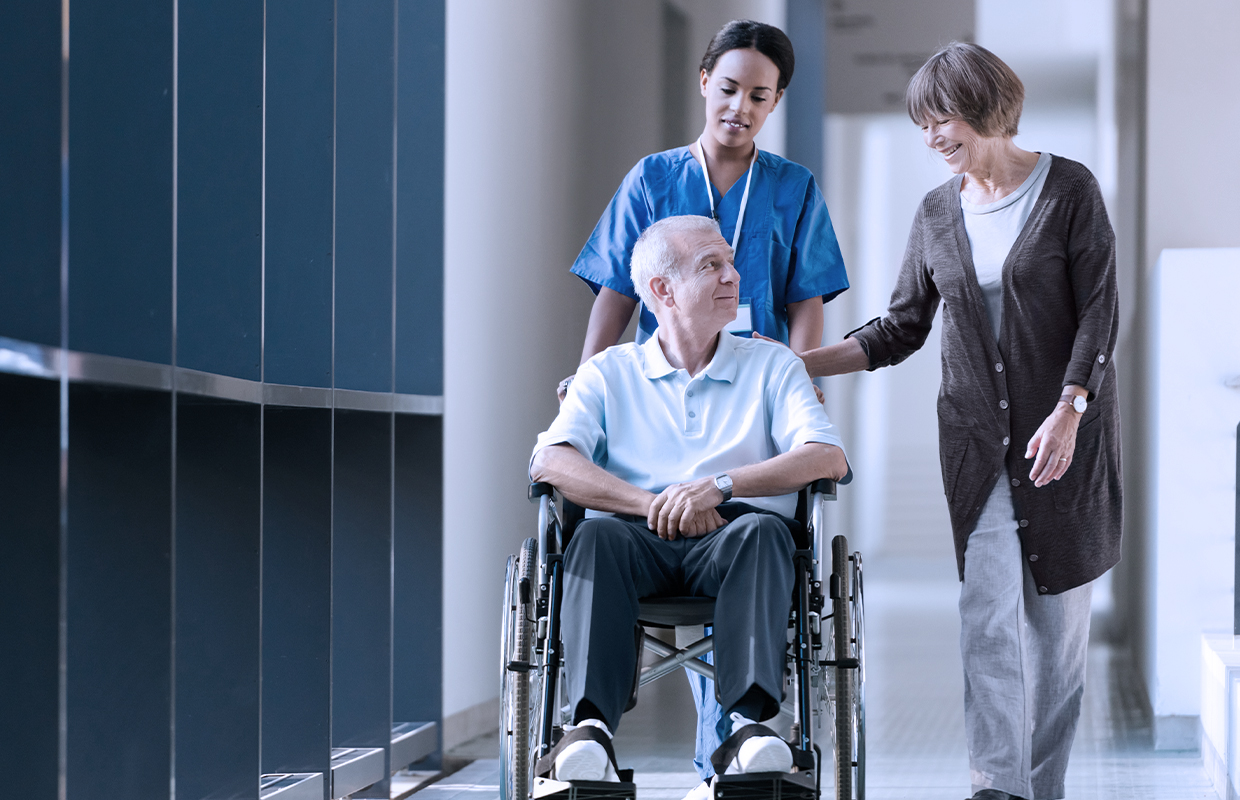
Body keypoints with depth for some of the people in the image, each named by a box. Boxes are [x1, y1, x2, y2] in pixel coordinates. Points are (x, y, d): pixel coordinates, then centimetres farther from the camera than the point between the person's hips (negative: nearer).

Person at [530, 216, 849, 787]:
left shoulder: (772, 366, 19)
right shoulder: (610, 372, 19)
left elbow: (828, 458, 1)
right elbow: (549, 461, 1)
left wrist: (720, 485, -14)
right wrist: (652, 504, -15)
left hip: (729, 541, 0)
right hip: (639, 544, 0)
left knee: (761, 530, -35)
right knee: (598, 535, -34)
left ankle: (747, 722, -48)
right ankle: (590, 728, -46)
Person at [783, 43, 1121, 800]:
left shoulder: (1069, 190, -4)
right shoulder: (938, 214, 9)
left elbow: (1099, 312, -7)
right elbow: (901, 328, 12)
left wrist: (1069, 411, -18)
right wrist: (799, 364, 2)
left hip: (1065, 433, -3)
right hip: (977, 439, 3)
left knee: (1058, 610, 1)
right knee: (989, 612, -7)